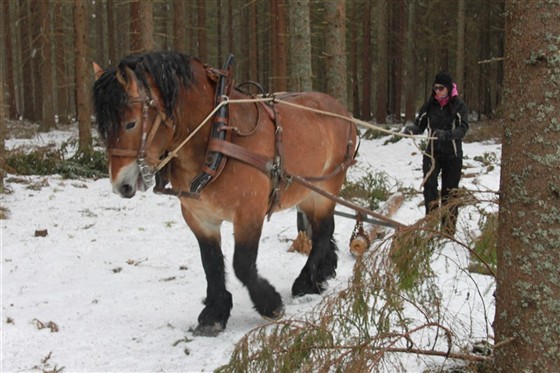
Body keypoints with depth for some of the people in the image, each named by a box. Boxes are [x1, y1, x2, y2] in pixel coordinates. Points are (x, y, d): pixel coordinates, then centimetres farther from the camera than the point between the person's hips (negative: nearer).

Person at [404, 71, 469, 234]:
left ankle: (448, 230, 18)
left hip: (452, 155, -1)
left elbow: (463, 129, -15)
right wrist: (411, 128, -21)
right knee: (429, 185, -16)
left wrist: (445, 134, -33)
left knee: (449, 191, 7)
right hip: (432, 153, 1)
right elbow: (420, 125, 3)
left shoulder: (459, 106, -7)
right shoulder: (429, 105, 1)